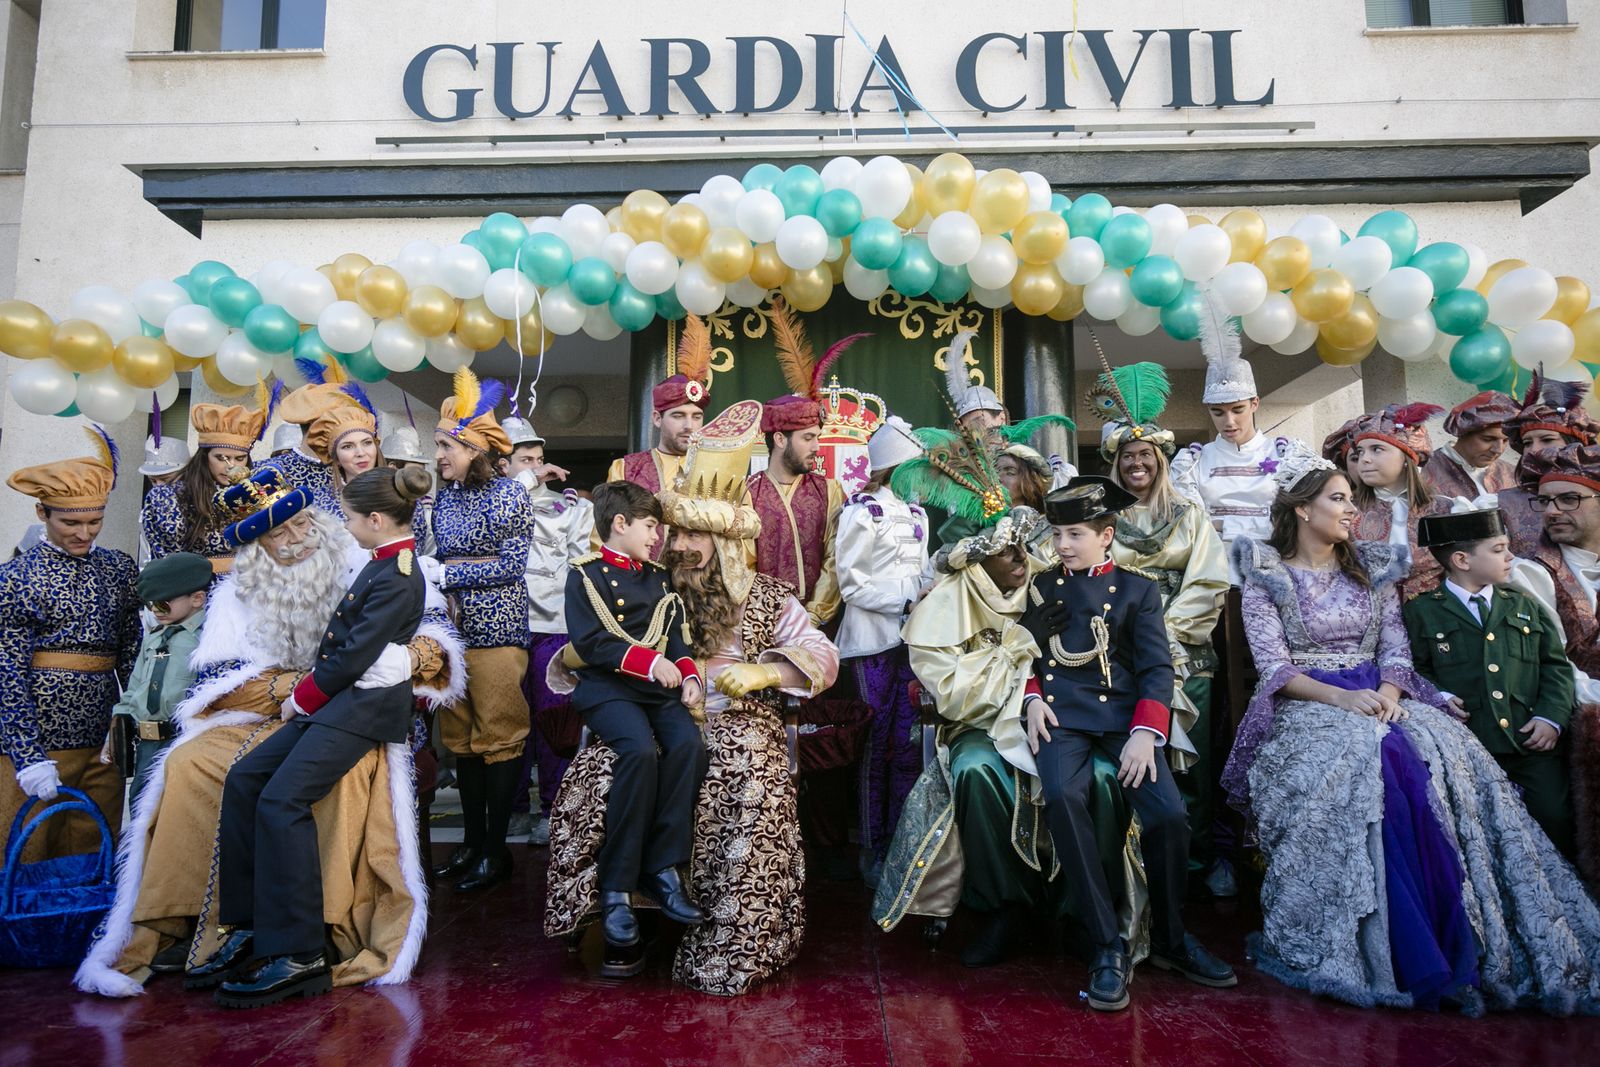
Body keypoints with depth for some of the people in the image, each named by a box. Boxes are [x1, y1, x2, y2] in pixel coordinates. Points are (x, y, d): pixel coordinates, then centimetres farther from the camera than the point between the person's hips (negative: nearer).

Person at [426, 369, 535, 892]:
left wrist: (447, 573, -11)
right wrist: (429, 572, -2)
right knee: (460, 735, 10)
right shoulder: (444, 497, 12)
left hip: (496, 628, -7)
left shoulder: (507, 493, -8)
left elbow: (511, 566, -11)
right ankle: (471, 838, 21)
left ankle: (496, 848, 9)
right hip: (454, 627, 7)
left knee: (499, 735, -1)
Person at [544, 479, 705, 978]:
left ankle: (662, 868, -18)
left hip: (658, 687, 5)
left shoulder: (660, 579, 21)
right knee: (640, 751, -31)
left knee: (688, 744, -25)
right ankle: (616, 890, -22)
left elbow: (677, 638, 15)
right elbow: (590, 642, -9)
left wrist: (689, 676, -4)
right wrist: (649, 661, -16)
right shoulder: (585, 575, 3)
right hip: (607, 688, -5)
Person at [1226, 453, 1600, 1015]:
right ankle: (1410, 954, -26)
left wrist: (1388, 692, -13)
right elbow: (1274, 666, -7)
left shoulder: (1373, 569, 16)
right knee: (1361, 760, -35)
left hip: (1376, 698, 4)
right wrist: (1339, 697, -22)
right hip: (1306, 706, -4)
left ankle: (1467, 942, -22)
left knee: (1445, 754, -27)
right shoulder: (1267, 577, 1)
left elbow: (1395, 650, 9)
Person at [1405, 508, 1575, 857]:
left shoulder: (1526, 606, 18)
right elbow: (1415, 669, 5)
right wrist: (1438, 696, -14)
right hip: (1466, 747, -3)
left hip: (1533, 741, 4)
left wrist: (1551, 717, 0)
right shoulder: (1421, 612, 5)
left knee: (1556, 819, -5)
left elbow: (1556, 665, 14)